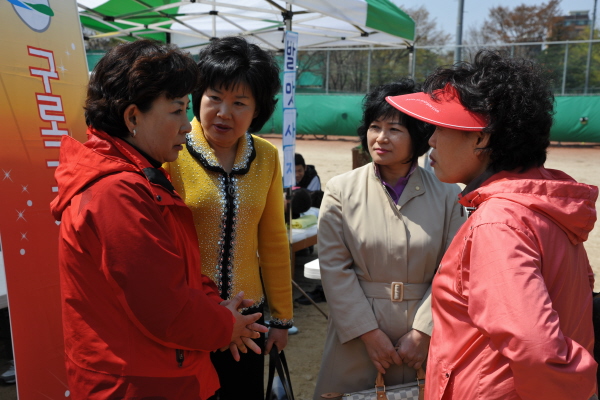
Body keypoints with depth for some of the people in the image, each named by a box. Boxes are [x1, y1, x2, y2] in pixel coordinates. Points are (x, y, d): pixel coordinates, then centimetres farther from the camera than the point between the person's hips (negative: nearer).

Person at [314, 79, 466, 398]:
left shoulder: (446, 195, -2)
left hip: (424, 341, 1)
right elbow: (334, 268, -7)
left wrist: (424, 331, -11)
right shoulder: (341, 191, -4)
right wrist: (369, 333, -10)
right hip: (357, 339, 0)